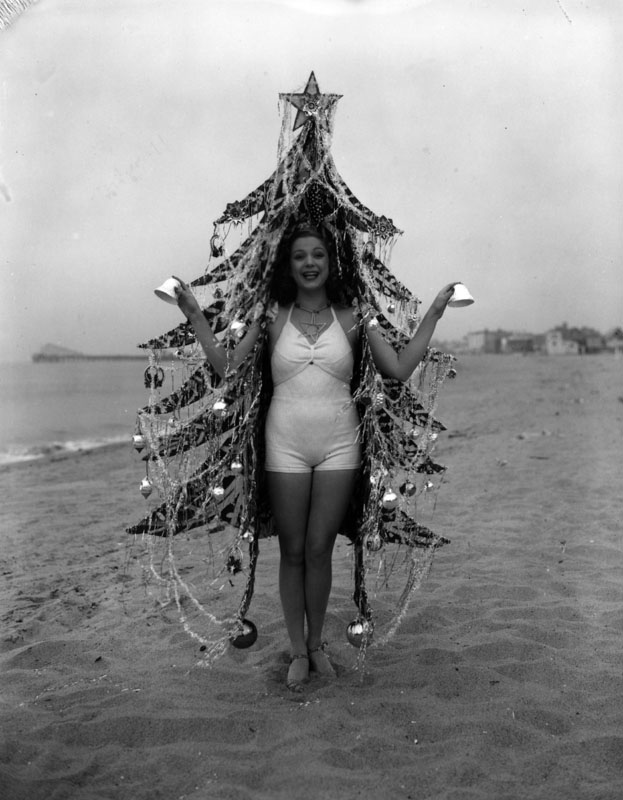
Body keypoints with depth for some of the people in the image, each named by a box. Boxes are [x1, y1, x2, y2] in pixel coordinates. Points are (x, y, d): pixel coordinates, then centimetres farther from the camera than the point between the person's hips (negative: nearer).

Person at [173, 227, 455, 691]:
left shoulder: (352, 318, 4)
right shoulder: (273, 319, 4)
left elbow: (399, 370, -1)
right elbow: (226, 366, 0)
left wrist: (433, 314, -1)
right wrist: (195, 315, -4)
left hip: (338, 444, 0)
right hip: (286, 444, 0)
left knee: (319, 550, 6)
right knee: (292, 551, 7)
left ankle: (316, 643, 27)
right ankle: (298, 650, 23)